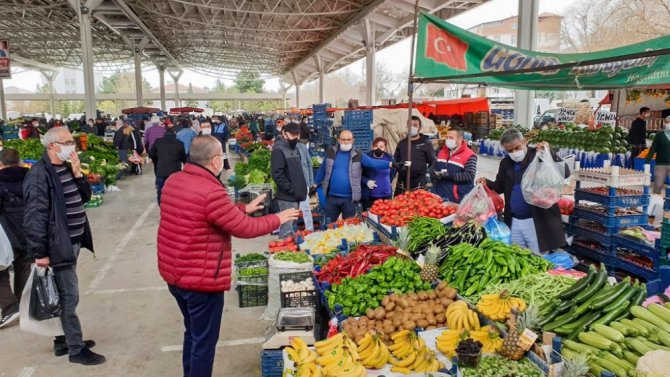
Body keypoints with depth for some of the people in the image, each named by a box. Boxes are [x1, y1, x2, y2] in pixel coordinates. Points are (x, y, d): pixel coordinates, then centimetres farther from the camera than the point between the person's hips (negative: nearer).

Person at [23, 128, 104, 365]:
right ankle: (76, 349, 10)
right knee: (69, 297, -1)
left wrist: (77, 174, -3)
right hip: (58, 245, -9)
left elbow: (85, 197, 13)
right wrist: (40, 252, -20)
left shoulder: (66, 168, 11)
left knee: (64, 296, 17)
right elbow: (35, 216, -20)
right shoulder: (40, 175, -17)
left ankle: (63, 340, 30)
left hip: (73, 241, 9)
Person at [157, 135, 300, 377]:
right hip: (200, 279, -9)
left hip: (173, 272, 9)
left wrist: (244, 209, 17)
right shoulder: (210, 192, -25)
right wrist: (277, 219, -3)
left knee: (193, 334, 26)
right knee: (204, 342, 8)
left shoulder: (173, 181, 2)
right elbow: (244, 228, -17)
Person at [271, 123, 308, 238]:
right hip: (287, 197, -9)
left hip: (296, 196, 9)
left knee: (291, 226, 17)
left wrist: (301, 188, 12)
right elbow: (277, 174, -20)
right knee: (287, 230, -8)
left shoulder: (294, 148, 16)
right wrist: (292, 190, -19)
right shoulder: (279, 150, -12)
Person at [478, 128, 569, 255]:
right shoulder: (505, 163, 9)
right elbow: (500, 187, 19)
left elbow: (565, 173, -18)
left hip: (537, 221, -6)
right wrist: (487, 183, -1)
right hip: (514, 222, 6)